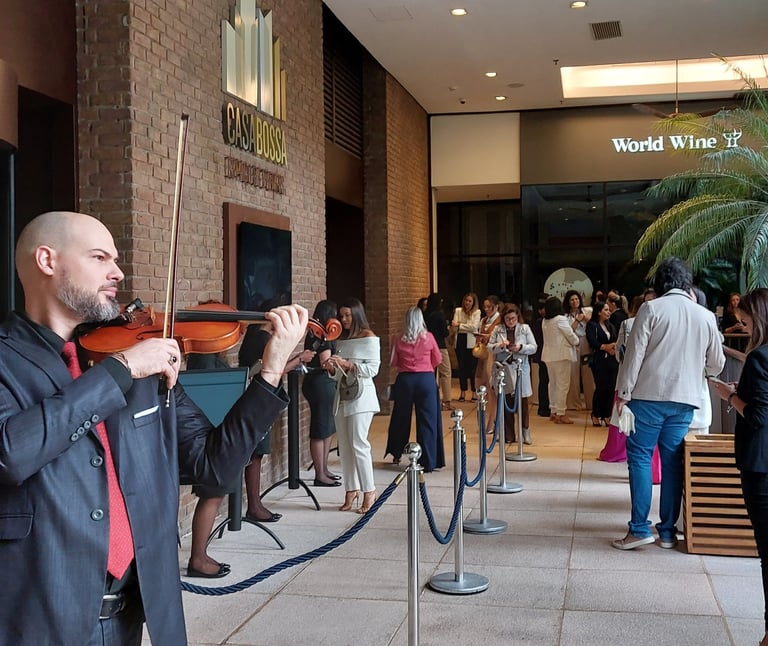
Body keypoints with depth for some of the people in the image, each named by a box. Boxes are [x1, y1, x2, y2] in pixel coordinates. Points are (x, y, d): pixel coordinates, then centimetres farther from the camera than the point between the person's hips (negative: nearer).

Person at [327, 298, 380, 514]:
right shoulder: (341, 340, 16)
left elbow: (373, 369, -10)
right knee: (344, 446, 5)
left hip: (360, 395, -7)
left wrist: (348, 365, -16)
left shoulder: (369, 338, -3)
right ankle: (351, 490, 11)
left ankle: (369, 491, -2)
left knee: (358, 444, -10)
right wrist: (332, 368, -3)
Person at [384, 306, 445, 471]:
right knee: (427, 420, 2)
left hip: (405, 380, 1)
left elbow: (394, 362, 4)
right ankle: (428, 462, 1)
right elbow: (437, 360, 6)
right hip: (426, 380, -1)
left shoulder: (399, 340, -3)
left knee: (401, 417, 17)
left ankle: (396, 454, 29)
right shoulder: (428, 337, -4)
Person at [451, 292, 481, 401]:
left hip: (471, 342, -3)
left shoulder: (477, 312, 1)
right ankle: (463, 392, 15)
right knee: (461, 367, 7)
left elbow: (474, 327, -11)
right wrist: (467, 326, -19)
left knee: (472, 367, -2)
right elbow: (454, 324, -2)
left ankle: (474, 392, 6)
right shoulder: (458, 310, 10)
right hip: (460, 341, 3)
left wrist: (460, 325, -10)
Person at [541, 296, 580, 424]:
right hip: (561, 355, -8)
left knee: (553, 383, 16)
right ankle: (560, 414, -4)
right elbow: (571, 336, -10)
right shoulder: (560, 319, -15)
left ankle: (553, 411, 21)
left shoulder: (545, 321, 7)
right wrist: (577, 342, 12)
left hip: (548, 356, 8)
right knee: (563, 385, -4)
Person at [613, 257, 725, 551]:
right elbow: (717, 364, 15)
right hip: (685, 399, 4)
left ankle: (640, 529, -1)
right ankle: (668, 531, 12)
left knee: (640, 457, 2)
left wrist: (624, 392, -3)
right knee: (673, 463, 9)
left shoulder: (651, 309, -5)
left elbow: (635, 352, -9)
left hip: (649, 395, -3)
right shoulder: (706, 316, 7)